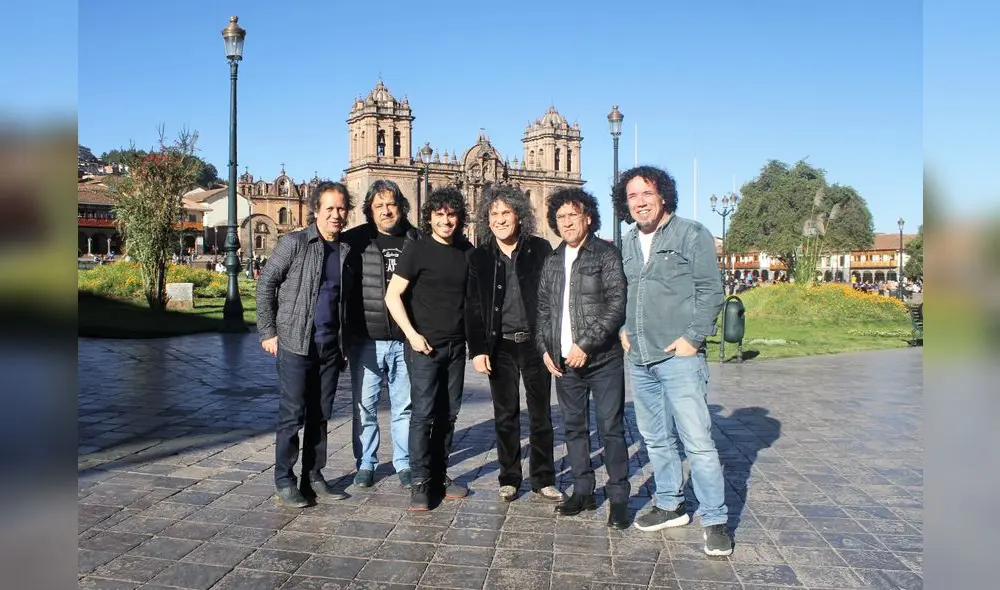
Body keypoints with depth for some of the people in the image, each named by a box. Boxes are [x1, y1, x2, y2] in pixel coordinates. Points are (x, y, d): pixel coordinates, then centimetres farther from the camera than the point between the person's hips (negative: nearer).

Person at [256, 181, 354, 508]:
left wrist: (345, 344, 11)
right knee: (292, 415, 0)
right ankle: (284, 481, 12)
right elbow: (266, 284, -3)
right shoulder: (294, 243, -4)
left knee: (320, 416, 11)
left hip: (330, 346, 5)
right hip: (295, 344, -4)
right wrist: (268, 331, -8)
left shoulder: (347, 250, 9)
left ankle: (313, 477, 22)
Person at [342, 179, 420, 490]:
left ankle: (404, 463, 23)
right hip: (366, 340, -1)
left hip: (405, 340, 1)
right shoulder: (355, 241, -1)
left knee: (404, 406, 10)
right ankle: (365, 464, 21)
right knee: (365, 405, 7)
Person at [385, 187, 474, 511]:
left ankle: (439, 475, 21)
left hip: (456, 346, 5)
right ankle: (420, 483, 4)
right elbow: (392, 295, -7)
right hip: (424, 345, -5)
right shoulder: (417, 249, -6)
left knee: (448, 413, 10)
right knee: (423, 413, -4)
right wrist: (412, 334, -14)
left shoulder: (466, 251, 7)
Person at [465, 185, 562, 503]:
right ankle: (509, 479, 20)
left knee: (540, 414, 7)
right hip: (500, 346, 1)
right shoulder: (479, 257, 2)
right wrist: (478, 350, -6)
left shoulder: (540, 249, -2)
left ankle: (543, 479, 19)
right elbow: (473, 307, 1)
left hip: (534, 343, -1)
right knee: (505, 416, 9)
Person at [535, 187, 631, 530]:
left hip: (603, 359, -6)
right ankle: (583, 490, 23)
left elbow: (617, 305, -12)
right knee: (574, 428, 12)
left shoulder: (606, 254, -4)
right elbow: (544, 309, 17)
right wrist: (545, 349, 5)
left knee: (611, 428, -1)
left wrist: (586, 344, -17)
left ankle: (618, 497, 8)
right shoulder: (553, 262, 13)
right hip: (564, 361, 6)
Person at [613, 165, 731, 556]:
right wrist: (624, 329, 9)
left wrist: (692, 338, -13)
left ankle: (715, 520, 3)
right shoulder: (628, 243, 14)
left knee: (697, 440, -7)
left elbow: (710, 291, -8)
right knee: (655, 439, 15)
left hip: (678, 357, -7)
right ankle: (670, 506, 28)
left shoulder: (692, 235, -5)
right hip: (639, 359, 7)